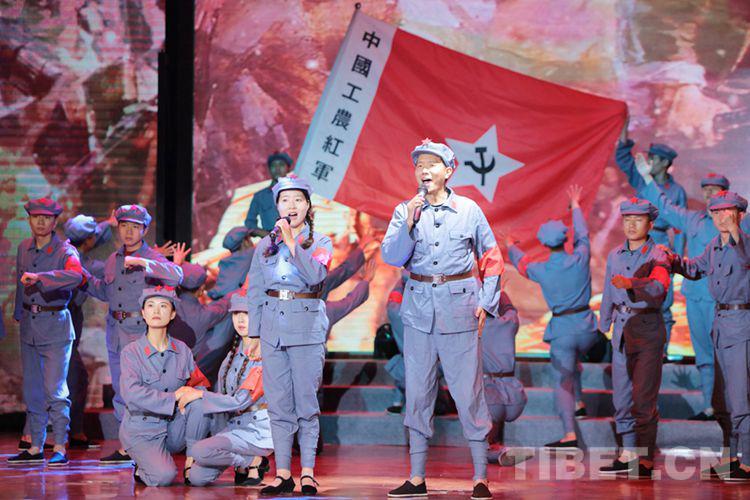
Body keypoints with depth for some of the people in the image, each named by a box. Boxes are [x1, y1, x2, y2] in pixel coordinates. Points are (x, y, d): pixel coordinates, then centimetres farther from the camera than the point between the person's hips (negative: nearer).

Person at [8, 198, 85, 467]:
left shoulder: (65, 251, -10)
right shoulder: (23, 248, 10)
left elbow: (75, 275, -32)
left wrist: (39, 277, -35)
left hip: (55, 326, -6)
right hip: (29, 326, 6)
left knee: (55, 389, -11)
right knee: (32, 390, 10)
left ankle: (60, 449, -8)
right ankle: (35, 448, 17)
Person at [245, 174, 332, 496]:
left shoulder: (320, 243, 4)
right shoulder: (265, 245, 13)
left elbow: (314, 275, -15)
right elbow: (255, 291, 13)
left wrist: (291, 241, -16)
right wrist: (253, 334, 7)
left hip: (307, 327, -3)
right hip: (272, 327, 3)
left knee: (306, 401, -3)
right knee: (278, 403, 3)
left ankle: (308, 472, 2)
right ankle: (283, 473, 8)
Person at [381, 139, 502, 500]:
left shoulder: (468, 210, 2)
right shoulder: (405, 211, 5)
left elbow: (492, 258, 9)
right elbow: (391, 257, -6)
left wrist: (485, 303, 2)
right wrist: (409, 224, -19)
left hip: (459, 309, -2)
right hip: (418, 308, 2)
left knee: (468, 392, -3)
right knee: (417, 392, 6)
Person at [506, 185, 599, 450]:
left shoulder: (541, 270, -6)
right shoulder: (580, 259, -5)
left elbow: (521, 264, 18)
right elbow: (582, 235, 16)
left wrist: (510, 247, 40)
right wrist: (575, 206, 33)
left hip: (562, 328, -3)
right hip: (586, 326, 3)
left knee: (562, 380, -2)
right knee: (574, 361, 35)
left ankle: (569, 434, -13)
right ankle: (579, 402, 32)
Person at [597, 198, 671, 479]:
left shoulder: (657, 256, -8)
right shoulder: (615, 256, 10)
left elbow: (658, 287, -27)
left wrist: (632, 283, -44)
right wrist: (603, 325, 24)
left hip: (648, 329, -6)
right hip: (622, 329, 6)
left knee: (644, 397, -9)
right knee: (621, 395, 9)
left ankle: (645, 461, -6)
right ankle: (628, 454, 19)